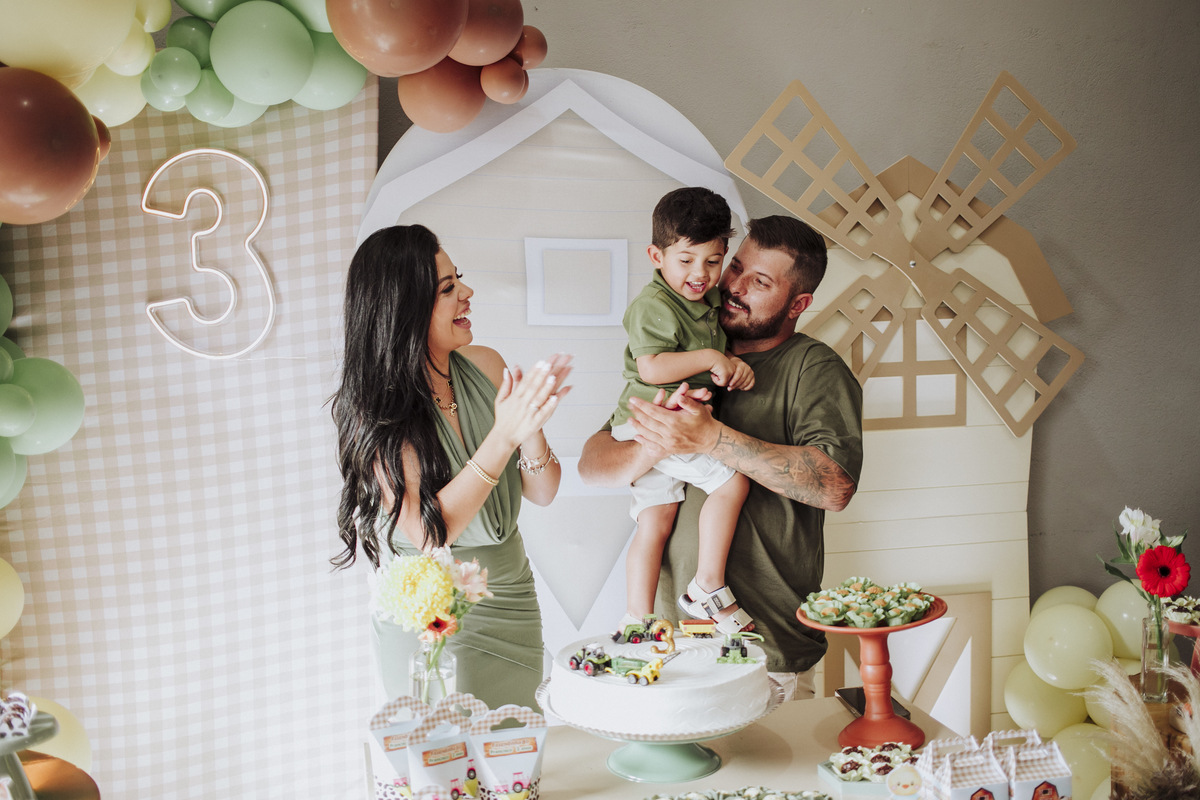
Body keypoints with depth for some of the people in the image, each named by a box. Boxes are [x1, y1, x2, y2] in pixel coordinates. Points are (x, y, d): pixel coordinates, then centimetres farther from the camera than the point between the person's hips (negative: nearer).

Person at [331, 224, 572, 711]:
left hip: (513, 607, 5)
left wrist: (532, 426, -21)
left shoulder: (485, 367, -3)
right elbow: (426, 532, -25)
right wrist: (504, 435, -29)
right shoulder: (375, 410, -17)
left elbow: (542, 494, 0)